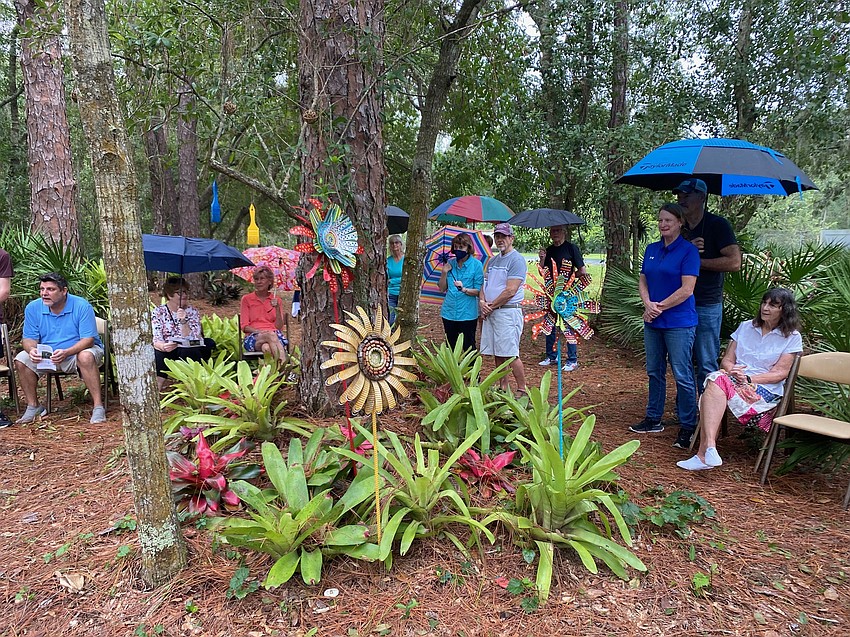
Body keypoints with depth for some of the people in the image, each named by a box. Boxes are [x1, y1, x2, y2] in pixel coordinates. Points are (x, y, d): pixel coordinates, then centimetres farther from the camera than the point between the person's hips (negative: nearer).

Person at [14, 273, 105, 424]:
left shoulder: (82, 306, -18)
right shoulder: (33, 308, -4)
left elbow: (88, 339, -21)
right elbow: (29, 338, 0)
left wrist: (66, 352, -38)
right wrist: (32, 350, -25)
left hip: (77, 351, -5)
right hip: (46, 355, 5)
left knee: (86, 357, -37)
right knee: (21, 360, -16)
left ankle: (98, 407, -33)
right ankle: (33, 406, -1)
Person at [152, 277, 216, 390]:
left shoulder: (192, 312, 5)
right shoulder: (158, 312, 4)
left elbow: (189, 339, -8)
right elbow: (155, 340, -9)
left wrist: (183, 321, -23)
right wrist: (163, 346, -32)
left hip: (188, 354, 1)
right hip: (167, 354, -1)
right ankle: (158, 385, -32)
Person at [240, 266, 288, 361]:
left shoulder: (276, 299, 16)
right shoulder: (246, 299, 12)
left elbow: (279, 327, 8)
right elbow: (245, 327, 5)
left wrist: (277, 308, -6)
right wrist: (259, 331, -14)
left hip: (274, 334, 1)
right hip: (253, 336, -1)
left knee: (266, 347, -38)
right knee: (271, 335, -37)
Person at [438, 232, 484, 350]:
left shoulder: (476, 264, -6)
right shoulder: (450, 263, 6)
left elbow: (478, 291, -8)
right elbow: (442, 289, 8)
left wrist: (464, 289, -24)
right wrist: (444, 273, -6)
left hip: (467, 314, -4)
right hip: (449, 312, 4)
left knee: (468, 347, 4)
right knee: (450, 346, 15)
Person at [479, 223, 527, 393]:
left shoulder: (516, 260, -9)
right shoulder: (493, 260, 18)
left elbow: (510, 291, -16)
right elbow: (485, 284, 18)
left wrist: (491, 306, -9)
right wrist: (482, 301, -2)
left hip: (508, 312, -8)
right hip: (490, 312, 8)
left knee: (510, 354, -8)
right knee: (497, 353, 11)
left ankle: (522, 390, 1)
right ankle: (502, 387, 20)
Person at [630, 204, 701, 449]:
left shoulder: (689, 250, -8)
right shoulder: (651, 249, 11)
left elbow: (686, 290, -15)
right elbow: (643, 282, 10)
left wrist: (659, 307, -12)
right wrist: (648, 305, -8)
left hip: (679, 322, -7)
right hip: (652, 321, 7)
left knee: (682, 376, -2)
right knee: (654, 372, 15)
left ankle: (687, 427, 8)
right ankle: (653, 419, 27)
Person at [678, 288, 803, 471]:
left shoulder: (792, 337, 8)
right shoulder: (745, 327, 19)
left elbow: (780, 373, -2)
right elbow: (726, 360, 14)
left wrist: (748, 378, -15)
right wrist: (733, 371, -9)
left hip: (765, 390, -4)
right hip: (734, 380, 4)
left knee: (717, 383, -35)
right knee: (716, 377, -35)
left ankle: (704, 453, -39)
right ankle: (709, 450, -44)